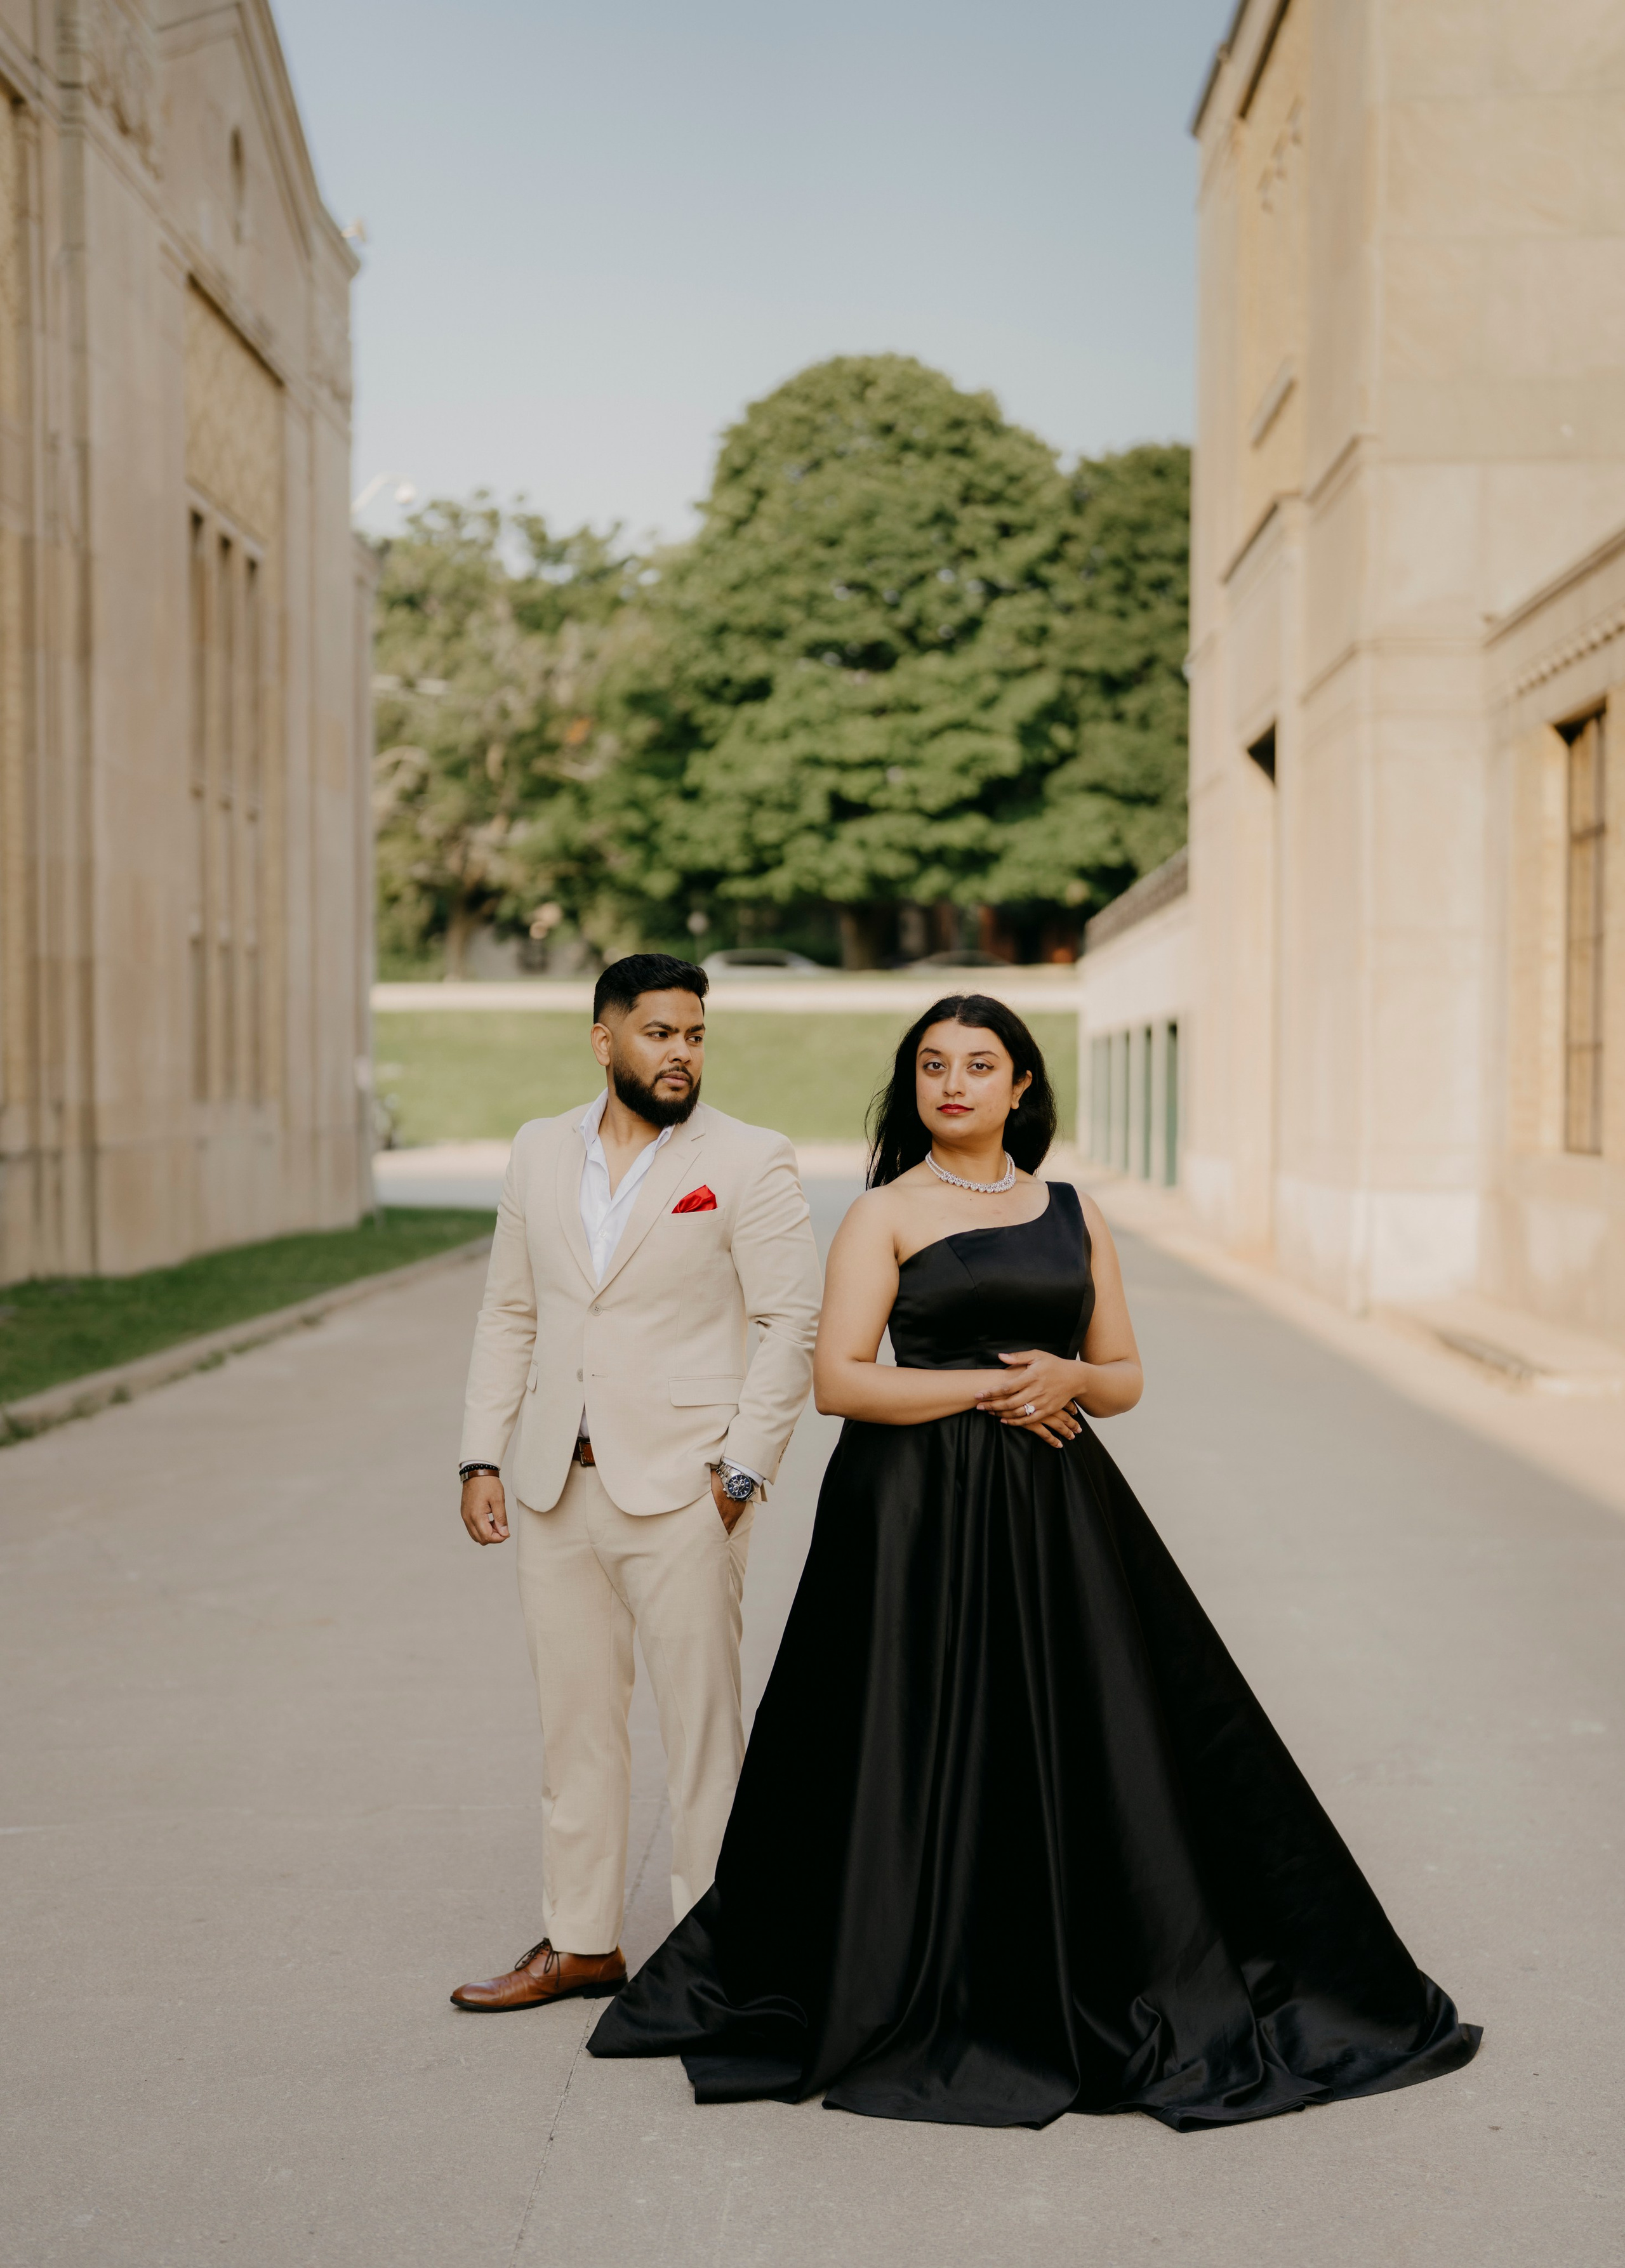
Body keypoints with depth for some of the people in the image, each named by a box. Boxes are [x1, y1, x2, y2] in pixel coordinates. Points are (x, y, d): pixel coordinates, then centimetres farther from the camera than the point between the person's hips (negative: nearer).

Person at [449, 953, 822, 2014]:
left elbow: (794, 1323, -8)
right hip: (558, 1489, 5)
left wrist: (743, 1469, -13)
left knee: (703, 1729, 2)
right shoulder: (541, 1150, 9)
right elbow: (510, 1313, 13)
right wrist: (483, 1459, 6)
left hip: (681, 1490, -5)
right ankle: (580, 1944, 26)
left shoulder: (750, 1162, -5)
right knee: (575, 1725, 13)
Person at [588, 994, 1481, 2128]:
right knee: (923, 1759, 0)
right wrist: (986, 1388, -13)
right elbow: (838, 1379, -10)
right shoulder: (884, 1215, 0)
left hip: (1055, 1511, 4)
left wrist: (1070, 1379, -8)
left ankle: (1111, 2004, 20)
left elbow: (1126, 1376, 14)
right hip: (919, 1512, -3)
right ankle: (913, 2012, 16)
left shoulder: (1075, 1214, 11)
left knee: (1091, 1752, 5)